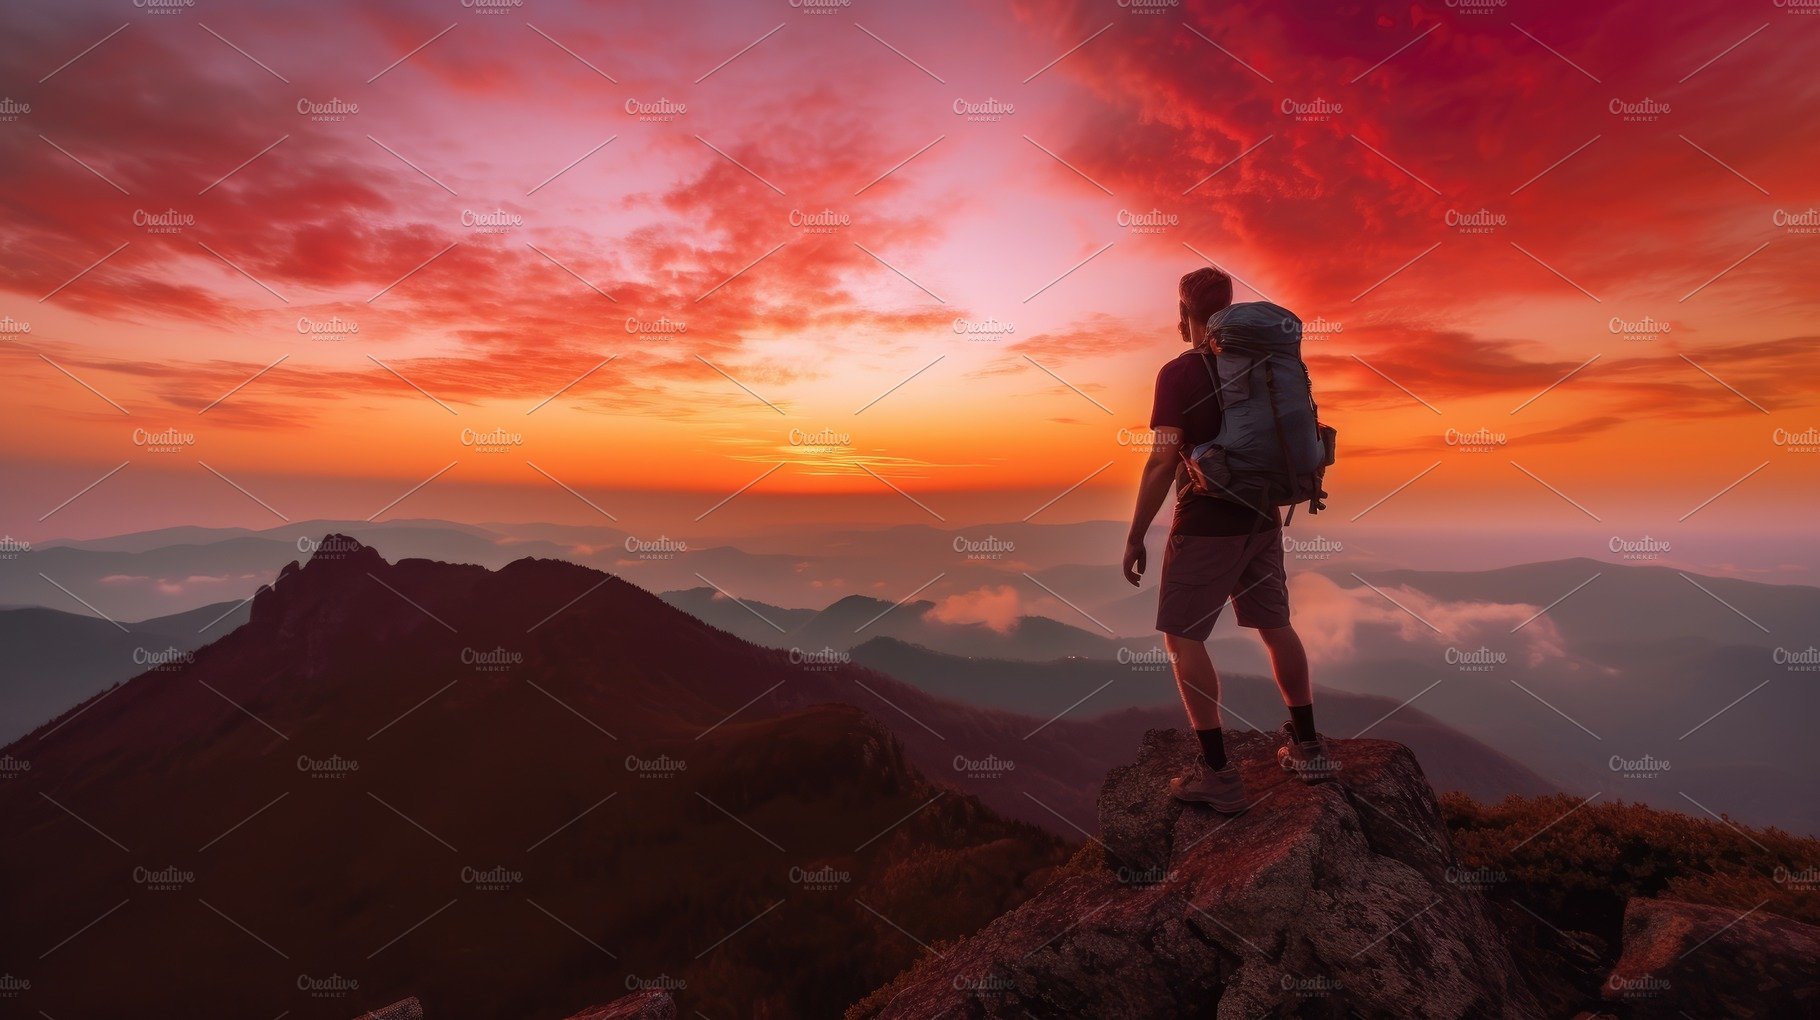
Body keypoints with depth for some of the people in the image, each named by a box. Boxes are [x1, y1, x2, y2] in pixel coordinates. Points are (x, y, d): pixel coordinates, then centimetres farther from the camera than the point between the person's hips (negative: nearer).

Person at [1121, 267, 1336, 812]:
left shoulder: (1178, 373, -13)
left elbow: (1163, 460, -19)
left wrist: (1135, 535, -14)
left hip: (1205, 525, -7)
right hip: (1262, 520, 7)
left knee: (1182, 637, 1)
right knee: (1276, 626, 18)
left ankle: (1217, 772, 1)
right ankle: (1308, 746, 30)